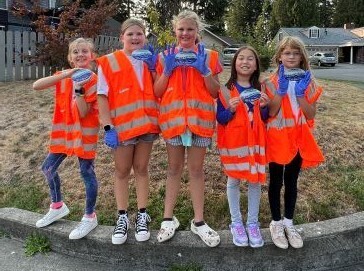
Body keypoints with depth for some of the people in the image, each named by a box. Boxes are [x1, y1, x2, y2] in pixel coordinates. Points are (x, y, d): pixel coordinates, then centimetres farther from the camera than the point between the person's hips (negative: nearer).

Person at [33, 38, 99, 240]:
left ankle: (90, 217, 17)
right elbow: (36, 86, -15)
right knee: (48, 168, 13)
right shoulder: (62, 76, 4)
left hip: (84, 133, -6)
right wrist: (65, 75, -23)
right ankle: (57, 206, 34)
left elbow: (84, 113, -18)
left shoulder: (93, 80, -10)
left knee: (87, 173, 1)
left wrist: (79, 88, -27)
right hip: (64, 132, 6)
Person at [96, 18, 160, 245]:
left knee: (141, 169, 11)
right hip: (122, 126, -3)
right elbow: (102, 97, -7)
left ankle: (142, 216, 22)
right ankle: (122, 217, 22)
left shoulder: (150, 61, 9)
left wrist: (153, 68, -7)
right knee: (122, 171, 9)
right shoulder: (109, 62, -4)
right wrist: (108, 127, -14)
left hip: (146, 123, 3)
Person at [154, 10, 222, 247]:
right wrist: (167, 70, -9)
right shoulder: (166, 56, 7)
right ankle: (169, 218, 19)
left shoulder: (208, 56, 5)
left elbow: (216, 93, 2)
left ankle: (199, 221, 15)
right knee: (174, 168, 9)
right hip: (173, 117, 1)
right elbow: (157, 93, 4)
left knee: (197, 169, 6)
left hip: (199, 117, -1)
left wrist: (205, 70, -12)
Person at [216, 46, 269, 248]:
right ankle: (236, 223, 22)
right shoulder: (227, 89, -4)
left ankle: (253, 223, 22)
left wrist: (264, 107, -12)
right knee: (234, 180, 8)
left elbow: (265, 118, 8)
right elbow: (220, 118, -5)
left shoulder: (259, 88, 5)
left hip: (255, 140, 3)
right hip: (233, 140, -2)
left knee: (255, 181, 7)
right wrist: (231, 109, -23)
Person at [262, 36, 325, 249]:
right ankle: (276, 223, 23)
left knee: (291, 182, 13)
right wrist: (281, 91, -21)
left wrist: (300, 94, -17)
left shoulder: (308, 82, 1)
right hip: (277, 137, -2)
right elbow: (270, 113, -13)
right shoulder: (272, 82, -6)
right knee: (276, 182, 9)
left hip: (298, 138, 2)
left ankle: (289, 222, 27)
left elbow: (311, 114, -6)